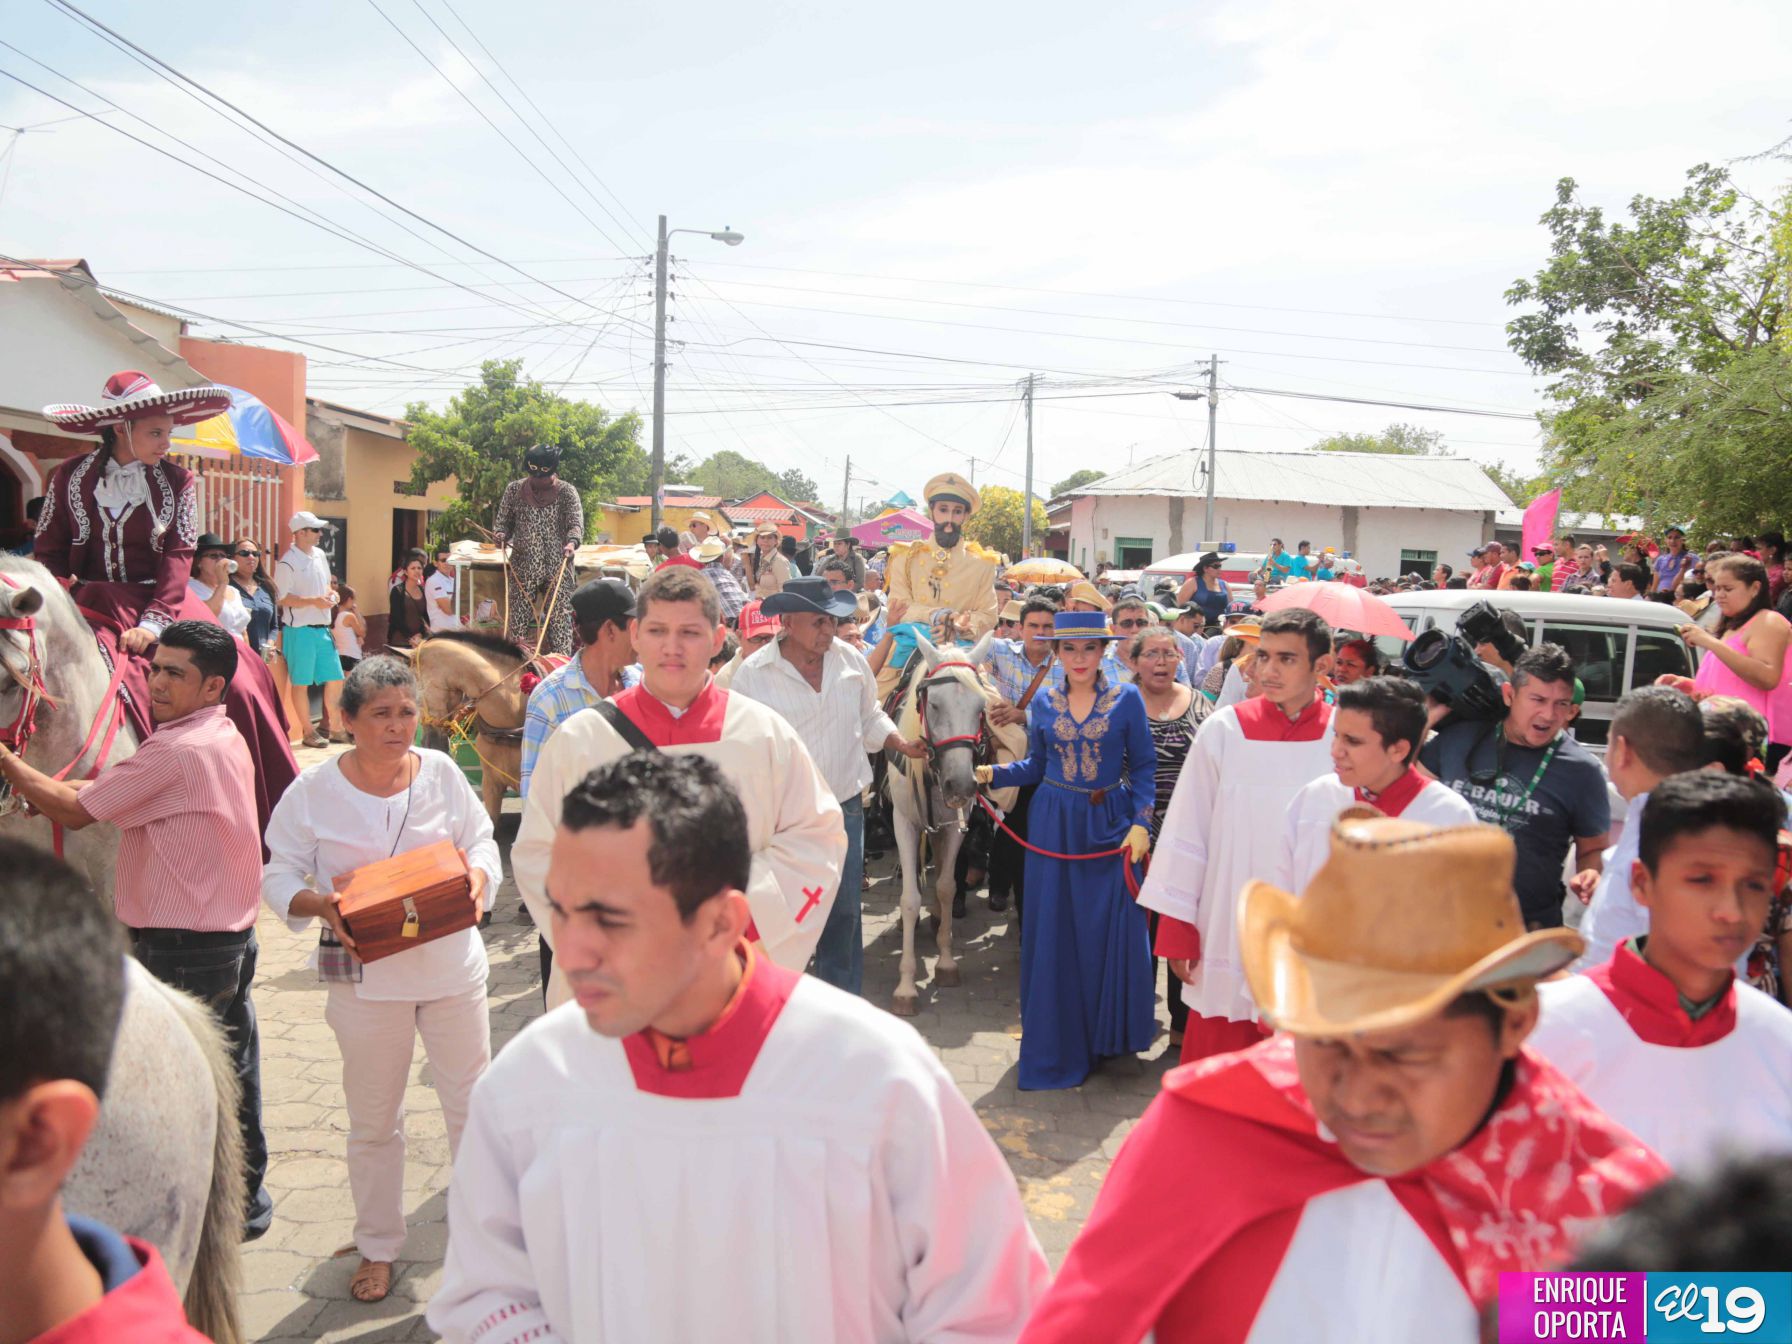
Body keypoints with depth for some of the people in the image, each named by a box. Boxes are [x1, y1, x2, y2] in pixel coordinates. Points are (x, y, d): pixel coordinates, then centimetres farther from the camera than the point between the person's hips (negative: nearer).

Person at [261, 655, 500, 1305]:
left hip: (452, 965, 1)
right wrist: (318, 903, -21)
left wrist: (477, 877, -16)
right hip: (366, 976, -1)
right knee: (373, 1120, 13)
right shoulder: (315, 790, -6)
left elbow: (481, 842, 6)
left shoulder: (441, 772, -2)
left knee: (472, 1104, 10)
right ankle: (378, 1246, 31)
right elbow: (278, 875, -1)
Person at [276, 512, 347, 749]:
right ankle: (308, 731, 13)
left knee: (335, 679, 10)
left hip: (322, 629, 7)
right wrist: (313, 601, -21)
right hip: (300, 631, -7)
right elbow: (281, 599, -16)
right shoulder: (288, 563, -13)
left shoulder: (320, 555, 10)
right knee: (301, 683, 4)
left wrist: (331, 595, 2)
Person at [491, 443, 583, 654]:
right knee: (517, 621, -1)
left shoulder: (566, 492, 2)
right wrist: (500, 535, -9)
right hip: (522, 567, 2)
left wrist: (572, 542, -29)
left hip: (558, 568, -2)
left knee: (559, 621, -6)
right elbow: (503, 521, 15)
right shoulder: (514, 490, 9)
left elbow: (576, 523, -8)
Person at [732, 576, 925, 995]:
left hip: (845, 806, 4)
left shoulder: (851, 660, 0)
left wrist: (901, 743, -1)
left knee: (845, 911, 13)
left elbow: (870, 718, 14)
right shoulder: (752, 674, -11)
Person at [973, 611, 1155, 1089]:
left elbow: (1143, 767, -1)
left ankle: (1106, 1032, 18)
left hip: (1110, 824, -2)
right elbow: (1037, 766, 10)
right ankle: (1060, 1041, 17)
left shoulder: (1127, 700, -2)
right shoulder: (1043, 703, 5)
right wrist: (995, 774, -5)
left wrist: (1141, 822, -11)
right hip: (1053, 825, 2)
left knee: (1112, 929, -1)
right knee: (1054, 931, 5)